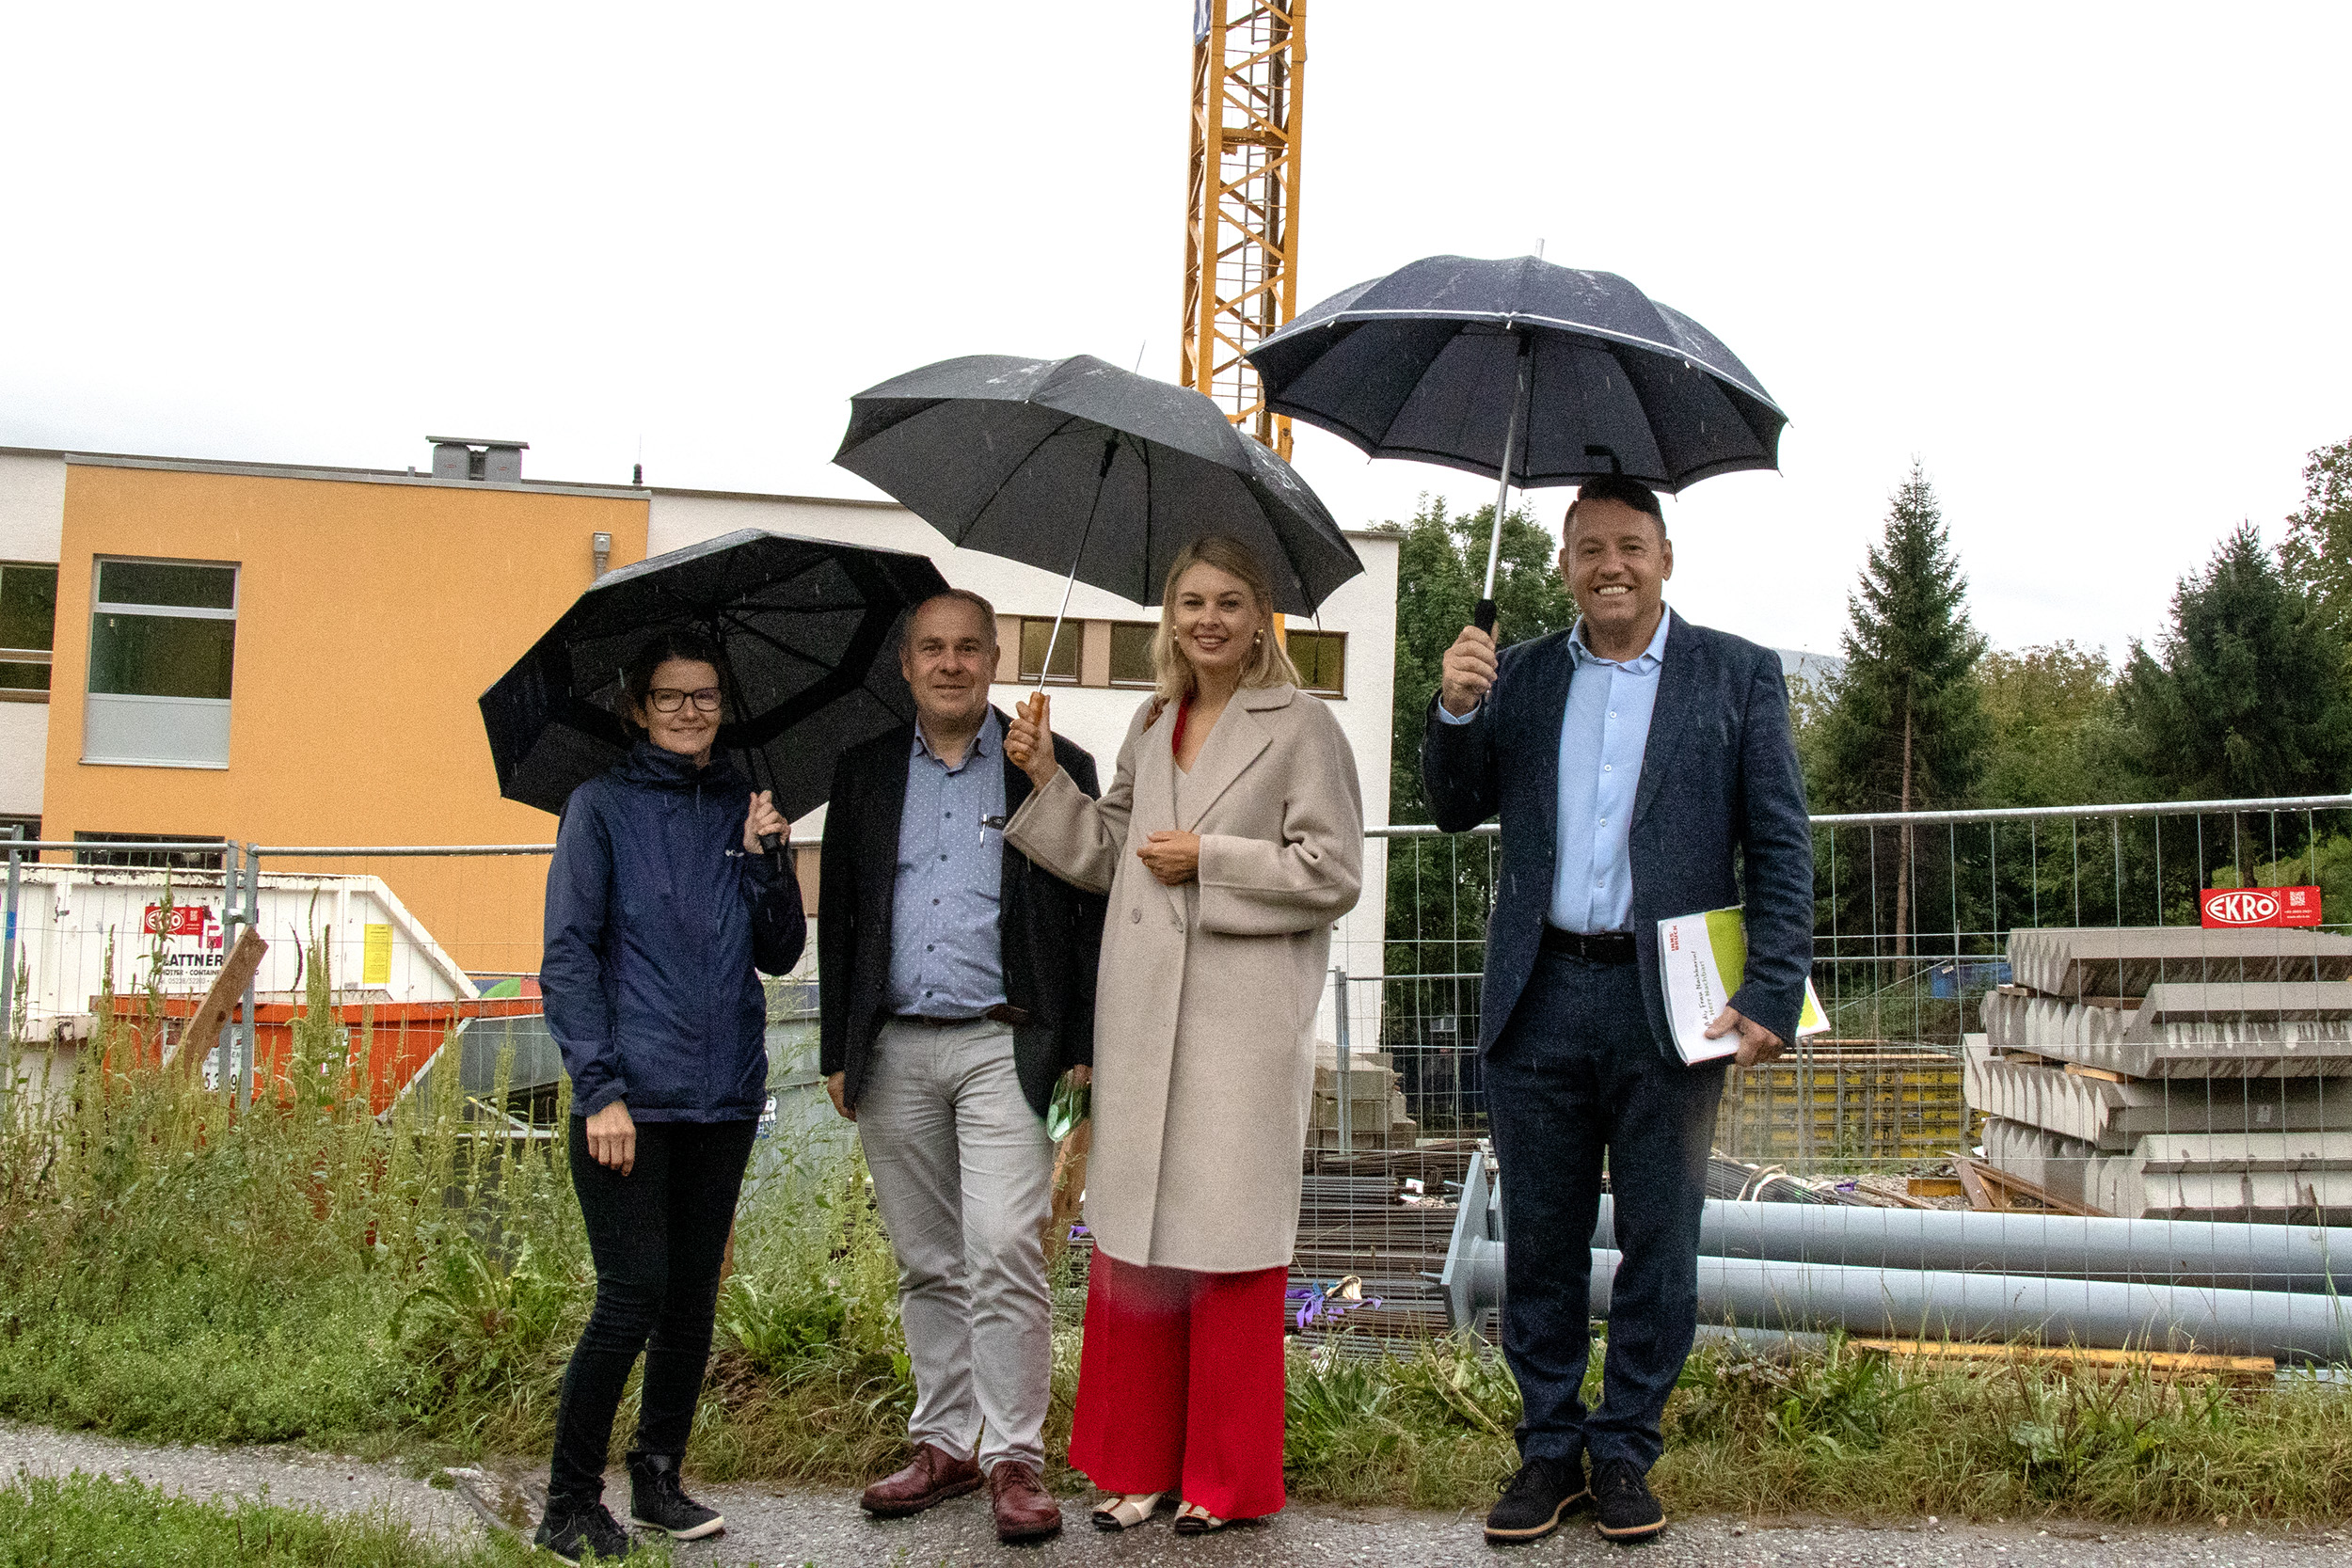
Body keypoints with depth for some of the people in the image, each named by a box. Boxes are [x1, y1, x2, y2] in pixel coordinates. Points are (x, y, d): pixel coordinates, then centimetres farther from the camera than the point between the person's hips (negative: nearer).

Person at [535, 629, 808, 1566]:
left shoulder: (741, 810, 12)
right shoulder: (602, 806, 0)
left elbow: (780, 954, 10)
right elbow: (567, 957, -5)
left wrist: (767, 856, -5)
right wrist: (600, 1089, -13)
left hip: (722, 1099, 5)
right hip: (631, 1097, -4)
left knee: (694, 1299, 9)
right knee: (634, 1297, -8)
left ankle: (658, 1482, 24)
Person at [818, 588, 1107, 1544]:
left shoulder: (1055, 767, 4)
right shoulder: (865, 773, 12)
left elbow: (1092, 914, 3)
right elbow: (837, 916, 14)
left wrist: (1085, 1050, -4)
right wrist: (838, 1052, 8)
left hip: (1004, 1046, -3)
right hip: (894, 1053, 4)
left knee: (1004, 1253, -11)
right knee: (927, 1266, 10)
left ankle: (1015, 1459, -3)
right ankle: (945, 1445, 21)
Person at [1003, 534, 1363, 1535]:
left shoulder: (1301, 728, -3)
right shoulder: (1151, 727, 15)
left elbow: (1333, 873, -9)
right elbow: (1108, 853, 22)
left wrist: (1210, 858, -11)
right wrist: (1046, 780, 9)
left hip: (1243, 1022, -6)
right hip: (1142, 1017, 6)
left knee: (1227, 1241, 1)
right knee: (1132, 1236, 8)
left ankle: (1226, 1479, 15)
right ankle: (1139, 1462, 21)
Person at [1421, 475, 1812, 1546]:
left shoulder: (1738, 675, 3)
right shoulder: (1520, 676, 11)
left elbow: (1781, 849, -1)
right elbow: (1455, 810, 10)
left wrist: (1772, 997, -11)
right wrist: (1455, 709, -9)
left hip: (1669, 1003, -2)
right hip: (1540, 1002, 2)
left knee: (1659, 1246, 7)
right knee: (1540, 1243, 9)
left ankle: (1625, 1452, 22)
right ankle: (1550, 1448, 23)